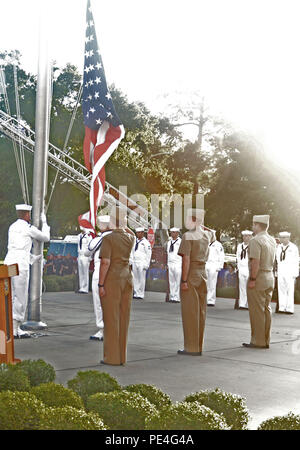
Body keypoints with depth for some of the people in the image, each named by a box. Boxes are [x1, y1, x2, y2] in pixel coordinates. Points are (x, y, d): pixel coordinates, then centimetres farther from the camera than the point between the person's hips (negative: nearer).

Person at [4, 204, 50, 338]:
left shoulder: (12, 227, 17)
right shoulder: (28, 228, -5)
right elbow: (46, 238, 8)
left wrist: (32, 258, 30)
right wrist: (44, 222, 21)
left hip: (8, 261, 8)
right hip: (20, 263, -8)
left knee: (11, 297, 11)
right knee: (21, 297, 0)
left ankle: (14, 327, 15)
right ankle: (15, 328, 1)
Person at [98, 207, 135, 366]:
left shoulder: (108, 238, -12)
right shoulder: (130, 238, 6)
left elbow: (105, 262, -19)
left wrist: (101, 284, -15)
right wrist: (121, 224, 20)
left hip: (111, 281, -6)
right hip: (126, 280, 6)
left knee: (110, 319, 0)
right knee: (123, 318, 9)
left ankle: (112, 357, 3)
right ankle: (122, 356, 13)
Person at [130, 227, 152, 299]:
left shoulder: (146, 242, -3)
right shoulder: (135, 242, 15)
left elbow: (148, 254, -4)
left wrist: (146, 265, -8)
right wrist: (131, 262, 12)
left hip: (142, 263, -6)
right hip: (134, 263, 6)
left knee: (141, 279, -6)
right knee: (135, 279, 5)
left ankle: (140, 294, -1)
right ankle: (136, 293, 11)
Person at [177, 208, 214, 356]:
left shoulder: (188, 236, -12)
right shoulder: (207, 235, 9)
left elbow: (186, 260, -18)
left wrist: (184, 281, -18)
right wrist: (198, 224, 22)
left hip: (190, 275, -7)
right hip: (202, 273, 7)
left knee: (189, 312, -4)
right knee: (200, 311, 9)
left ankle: (191, 348, -2)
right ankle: (198, 347, 14)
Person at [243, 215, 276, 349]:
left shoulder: (256, 241, -15)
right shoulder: (272, 240, 12)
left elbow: (255, 262, -22)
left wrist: (252, 279, -20)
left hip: (258, 277, -9)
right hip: (270, 276, 9)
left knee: (257, 310, -4)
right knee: (266, 309, 11)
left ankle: (258, 341, -1)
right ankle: (266, 341, 16)